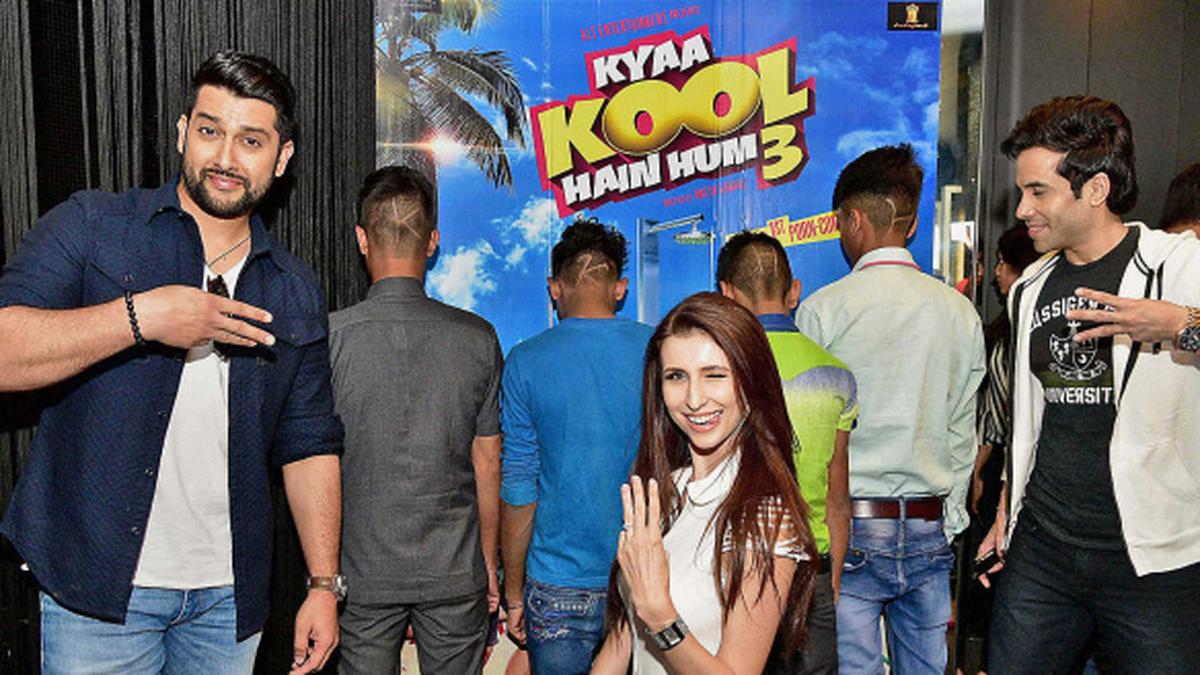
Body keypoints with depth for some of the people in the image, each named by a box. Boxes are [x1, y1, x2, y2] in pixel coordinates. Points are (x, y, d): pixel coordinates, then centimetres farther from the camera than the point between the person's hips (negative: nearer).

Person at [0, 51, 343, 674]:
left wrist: (324, 585, 2)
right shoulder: (90, 227, -3)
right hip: (98, 587, -2)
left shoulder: (293, 292, 6)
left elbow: (309, 445, 6)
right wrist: (140, 315, -24)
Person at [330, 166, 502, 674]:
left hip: (362, 574, -1)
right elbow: (487, 465, -1)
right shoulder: (477, 337, -7)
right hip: (455, 574, 1)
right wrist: (488, 561, 12)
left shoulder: (330, 337, -11)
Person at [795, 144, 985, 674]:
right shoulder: (960, 311, 5)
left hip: (848, 528, -4)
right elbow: (962, 436, 8)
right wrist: (947, 523, 16)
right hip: (930, 530, 5)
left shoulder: (822, 309, -8)